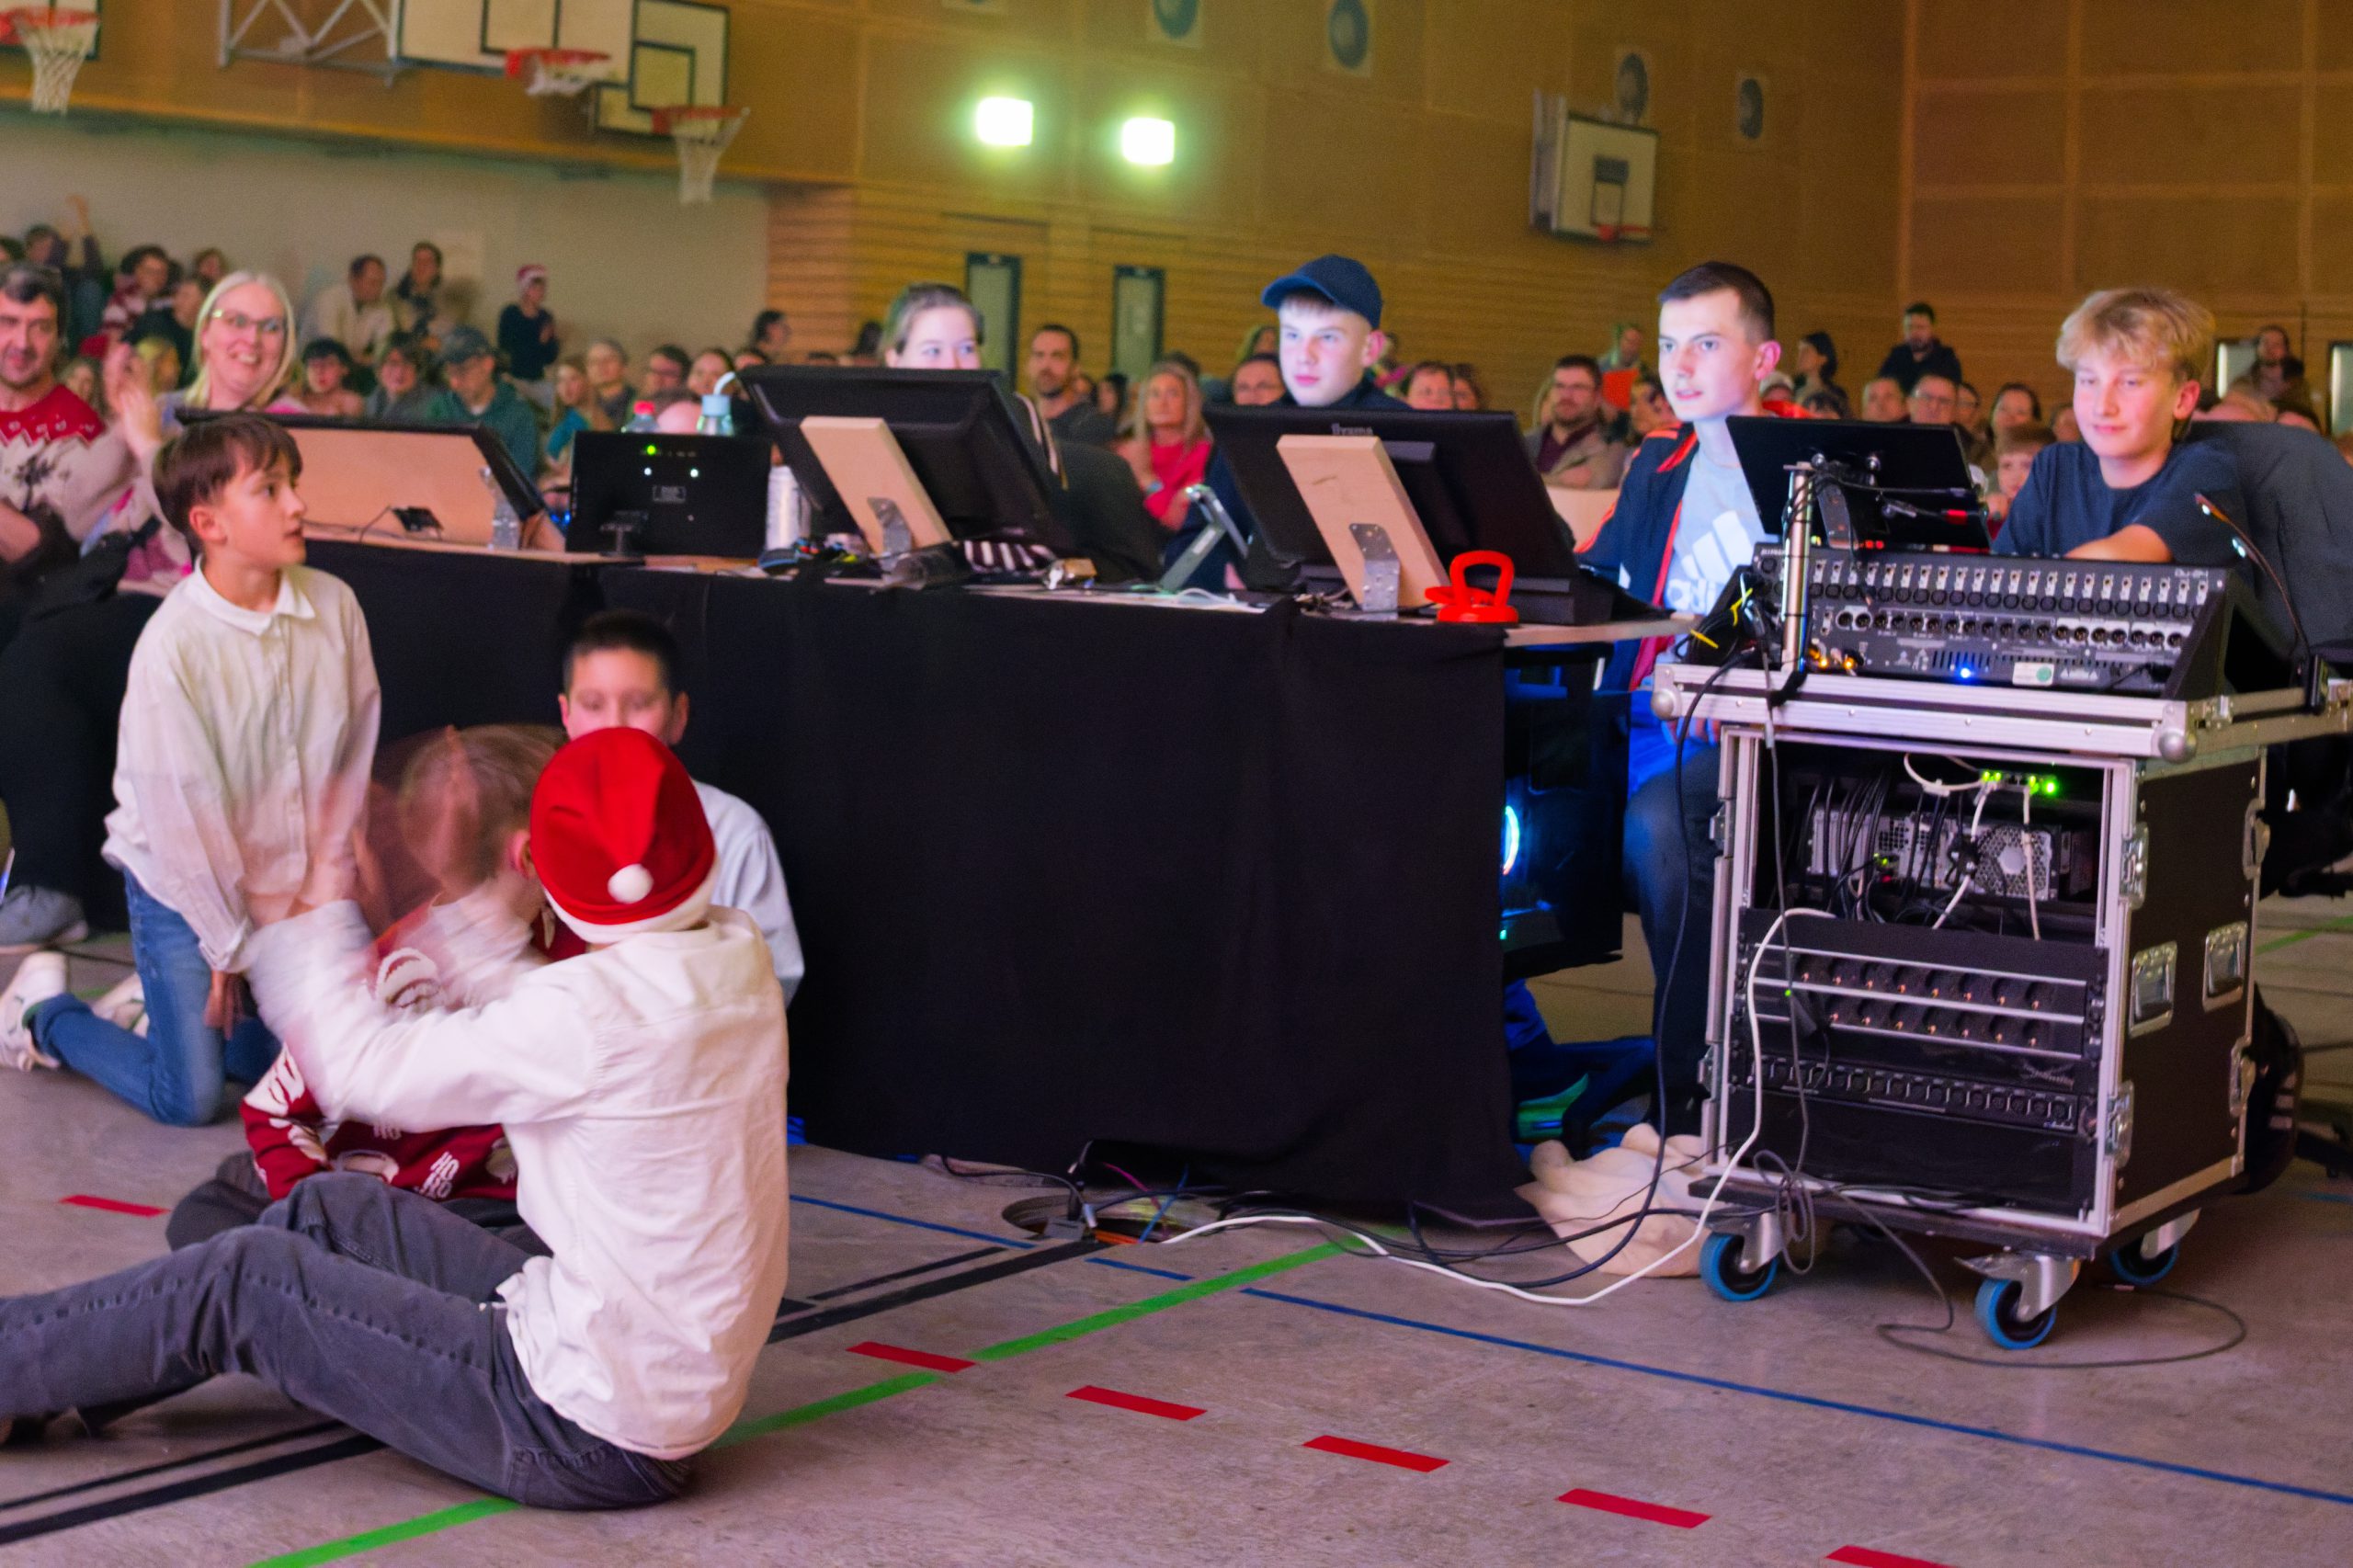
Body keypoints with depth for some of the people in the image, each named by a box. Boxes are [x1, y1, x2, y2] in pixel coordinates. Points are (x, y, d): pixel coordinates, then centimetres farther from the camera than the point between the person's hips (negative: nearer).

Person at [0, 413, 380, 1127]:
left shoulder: (334, 606, -9)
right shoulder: (173, 645, -22)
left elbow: (351, 761, 0)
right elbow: (180, 809, -17)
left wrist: (322, 892, -1)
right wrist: (229, 947, -11)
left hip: (288, 887, 5)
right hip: (181, 888, -5)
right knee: (188, 1100, -3)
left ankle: (178, 1011, 27)